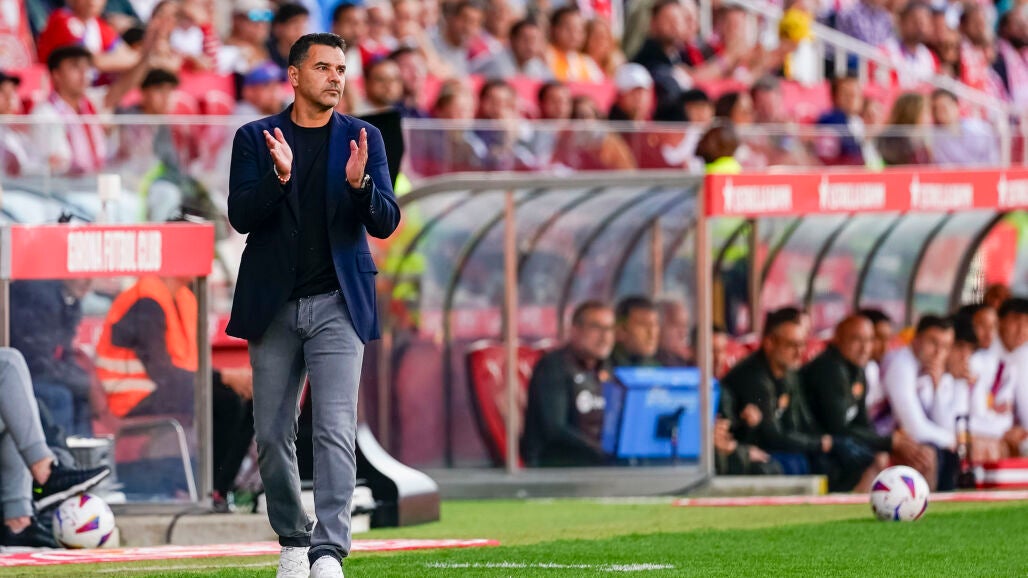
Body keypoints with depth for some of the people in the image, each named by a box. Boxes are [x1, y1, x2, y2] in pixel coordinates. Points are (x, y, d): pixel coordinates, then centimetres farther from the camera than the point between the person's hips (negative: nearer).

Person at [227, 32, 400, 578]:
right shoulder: (255, 139, 4)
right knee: (273, 435, 7)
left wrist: (359, 182, -21)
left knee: (334, 430, -14)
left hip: (337, 304, -1)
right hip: (274, 306, 1)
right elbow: (240, 216, -5)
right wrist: (278, 176, -23)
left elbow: (385, 222, -1)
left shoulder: (363, 138, 5)